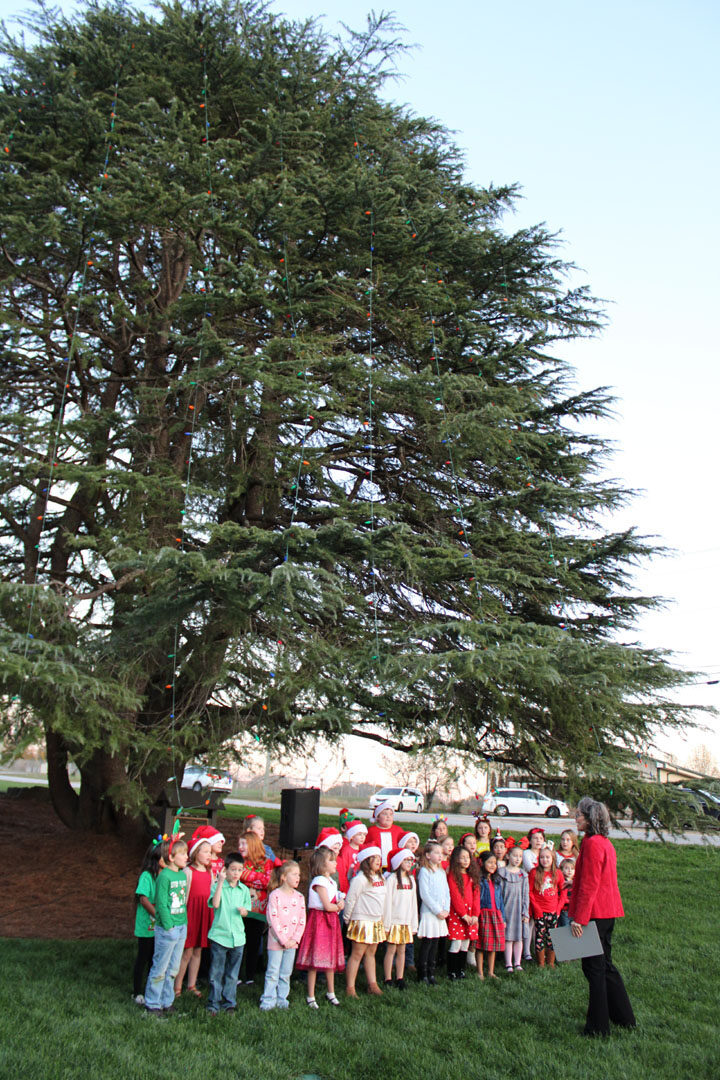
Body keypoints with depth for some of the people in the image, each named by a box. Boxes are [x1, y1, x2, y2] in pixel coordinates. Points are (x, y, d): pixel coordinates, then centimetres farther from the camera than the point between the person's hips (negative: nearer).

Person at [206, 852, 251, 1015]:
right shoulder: (217, 886, -5)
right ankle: (213, 1003, 14)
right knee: (216, 972, 2)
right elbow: (215, 904, -22)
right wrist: (220, 882, -23)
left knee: (232, 974, 11)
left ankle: (228, 1003, 23)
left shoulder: (244, 890, 7)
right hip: (219, 935, -3)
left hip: (237, 936, 3)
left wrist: (243, 910, -8)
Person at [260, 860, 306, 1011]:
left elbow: (302, 921, 5)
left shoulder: (299, 897, 5)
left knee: (286, 973, 11)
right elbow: (273, 919, -14)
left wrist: (295, 939, -6)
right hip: (276, 941, -4)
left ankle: (282, 999, 21)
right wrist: (283, 940, -15)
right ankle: (269, 1000, 12)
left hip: (292, 942, 4)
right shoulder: (275, 895, -11)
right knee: (273, 973, 2)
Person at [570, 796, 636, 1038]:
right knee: (604, 964, 18)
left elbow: (588, 885, -21)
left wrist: (579, 918, -20)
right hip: (609, 911, 9)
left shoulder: (592, 844, -18)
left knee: (594, 968, 1)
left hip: (595, 912, -9)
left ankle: (598, 1026, 9)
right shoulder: (606, 843, 12)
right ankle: (624, 1019, 27)